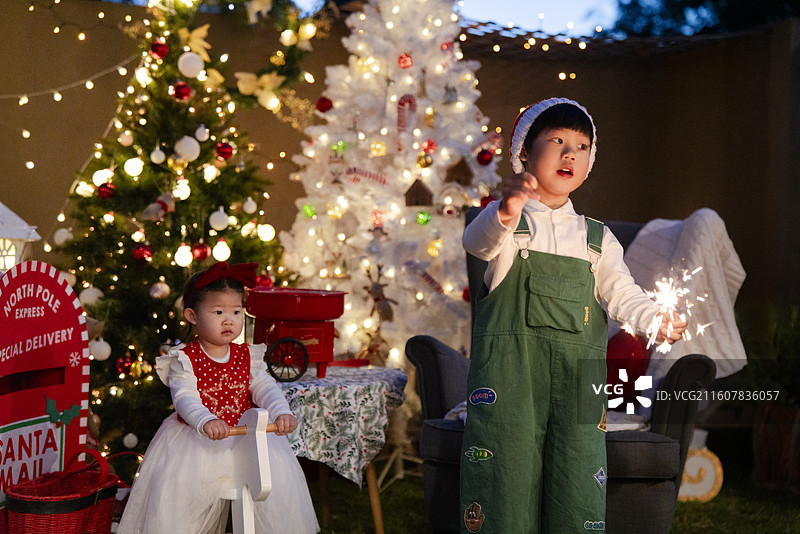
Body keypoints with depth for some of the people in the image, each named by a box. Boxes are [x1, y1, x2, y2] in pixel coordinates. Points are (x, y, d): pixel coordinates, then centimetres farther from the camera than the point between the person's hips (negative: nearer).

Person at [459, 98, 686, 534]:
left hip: (579, 369, 3)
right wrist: (506, 213, -38)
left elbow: (621, 293, 8)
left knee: (578, 490, -2)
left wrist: (656, 320, -15)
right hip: (509, 363, -3)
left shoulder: (597, 238, 21)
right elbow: (477, 242, -14)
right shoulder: (503, 219, 9)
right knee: (506, 475, -6)